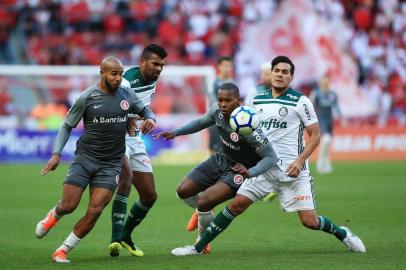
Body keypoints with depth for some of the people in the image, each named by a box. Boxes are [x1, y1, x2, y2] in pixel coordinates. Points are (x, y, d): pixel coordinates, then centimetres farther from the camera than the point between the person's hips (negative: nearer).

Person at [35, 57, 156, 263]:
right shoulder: (87, 97, -7)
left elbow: (144, 110, 20)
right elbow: (67, 126, 1)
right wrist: (56, 153, -10)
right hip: (84, 159, -2)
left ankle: (63, 251, 5)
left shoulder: (127, 95, 3)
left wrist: (150, 119, -4)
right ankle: (53, 216, 34)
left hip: (110, 164, 2)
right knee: (68, 206, -6)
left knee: (94, 212, -10)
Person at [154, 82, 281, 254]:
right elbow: (202, 122, 10)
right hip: (220, 160, 7)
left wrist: (250, 172, -42)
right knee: (183, 192, 5)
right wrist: (175, 133, 3)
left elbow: (271, 157, -28)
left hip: (239, 170, -7)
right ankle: (202, 211, 40)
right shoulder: (217, 110, -14)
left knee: (204, 203, -21)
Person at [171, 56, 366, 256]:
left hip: (293, 170, -4)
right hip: (264, 166, 4)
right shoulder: (257, 100, 8)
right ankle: (198, 247, 0)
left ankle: (342, 234, 22)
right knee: (237, 204, -7)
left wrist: (300, 160, -16)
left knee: (309, 221, -7)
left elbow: (315, 135, -4)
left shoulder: (300, 101, -5)